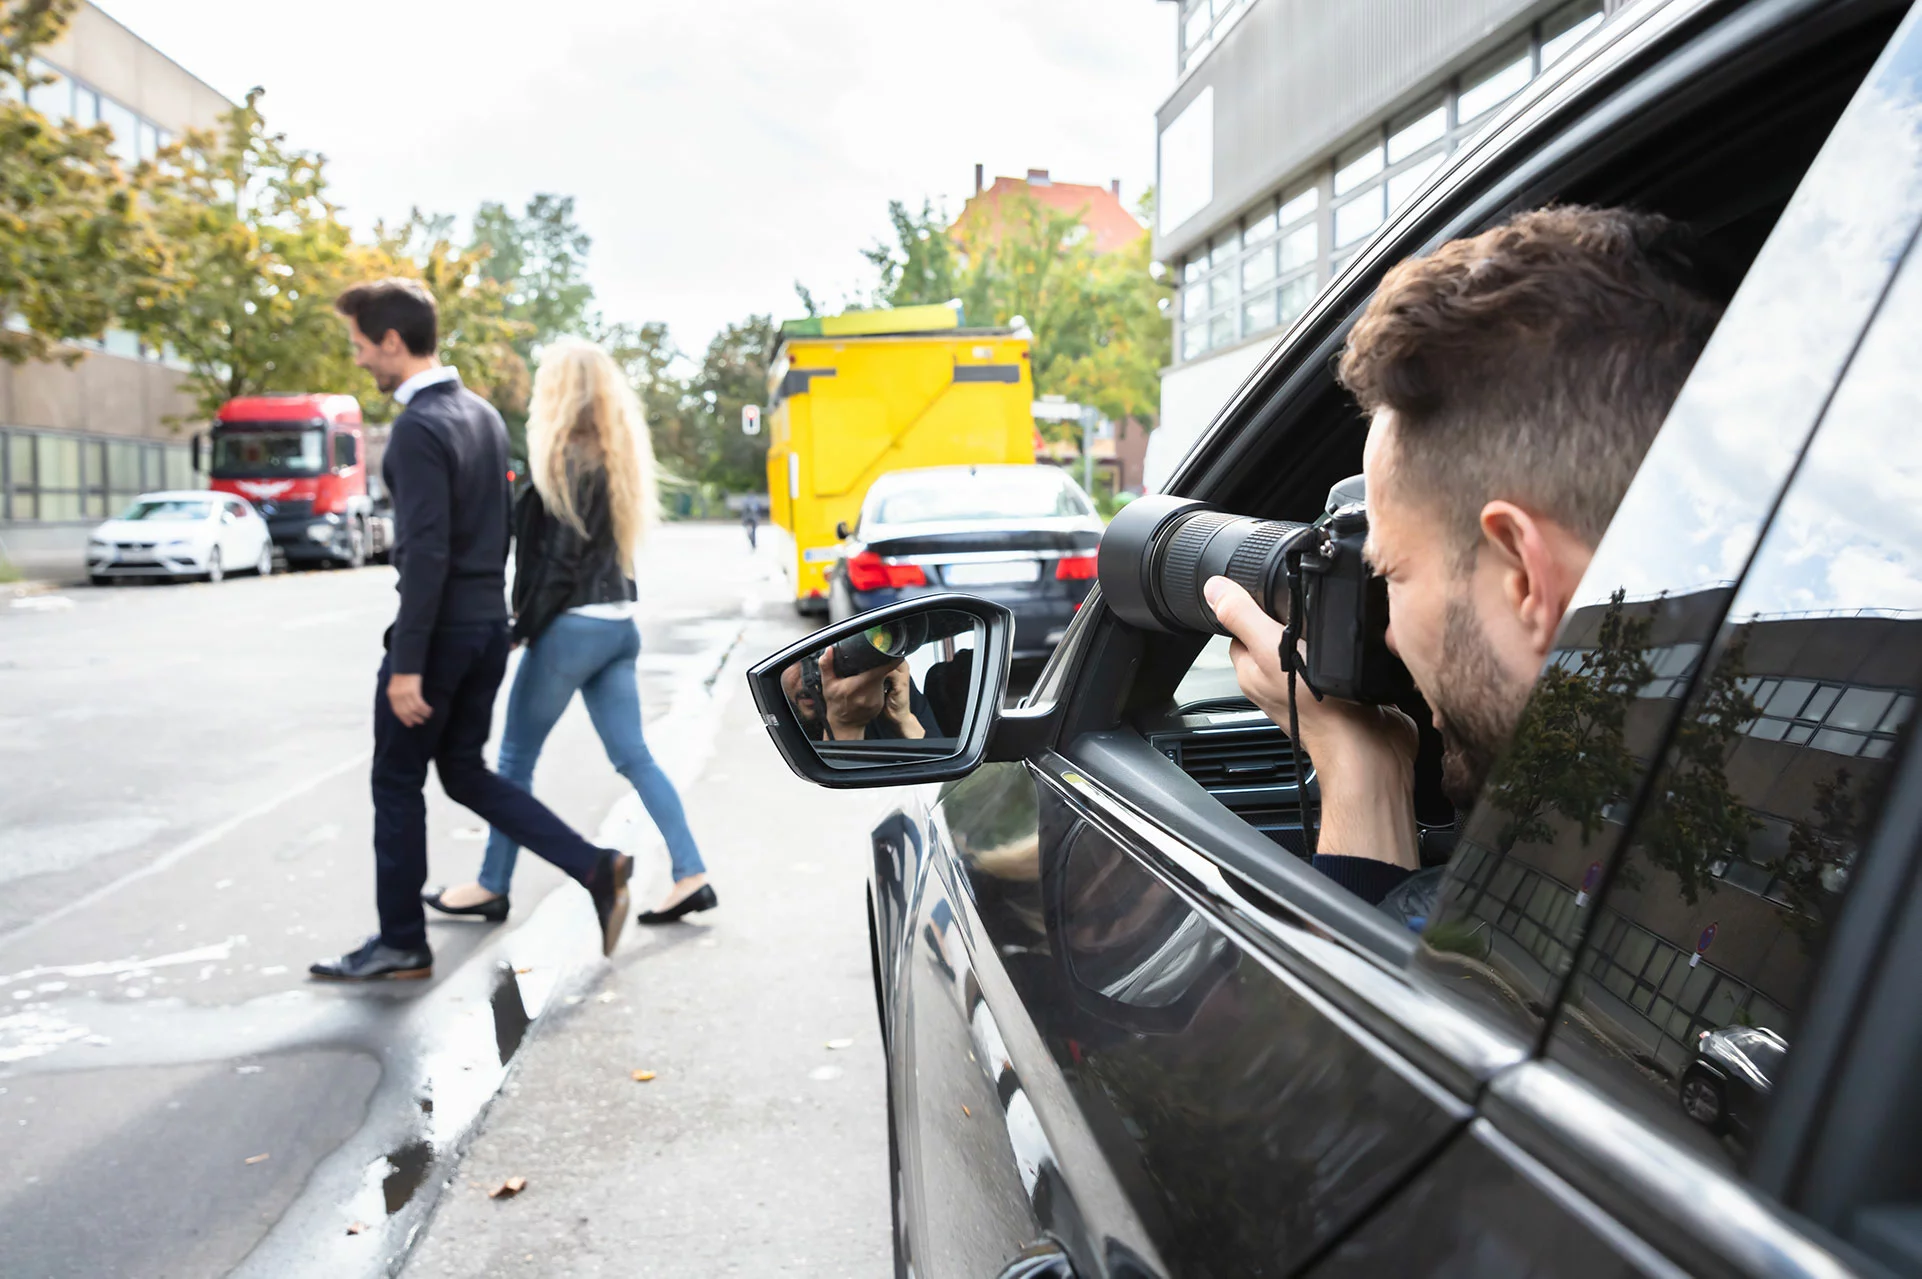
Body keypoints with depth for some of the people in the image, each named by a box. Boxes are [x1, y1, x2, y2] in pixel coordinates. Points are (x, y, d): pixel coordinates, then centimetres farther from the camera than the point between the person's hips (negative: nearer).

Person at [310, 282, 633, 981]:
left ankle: (401, 943, 19)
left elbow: (427, 551, -23)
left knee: (397, 783, 7)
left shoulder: (418, 428, -17)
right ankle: (595, 868, 9)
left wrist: (406, 664, -21)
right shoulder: (482, 413, 11)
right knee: (466, 773, 18)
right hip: (489, 621, 9)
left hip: (441, 628, -9)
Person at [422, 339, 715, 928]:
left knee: (515, 759, 6)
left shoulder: (571, 461, -13)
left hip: (573, 626, -8)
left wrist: (525, 625, -8)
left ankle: (492, 887, 18)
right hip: (617, 621, 8)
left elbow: (560, 559, -16)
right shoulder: (613, 458, 12)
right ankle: (691, 876, 5)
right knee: (634, 757, 8)